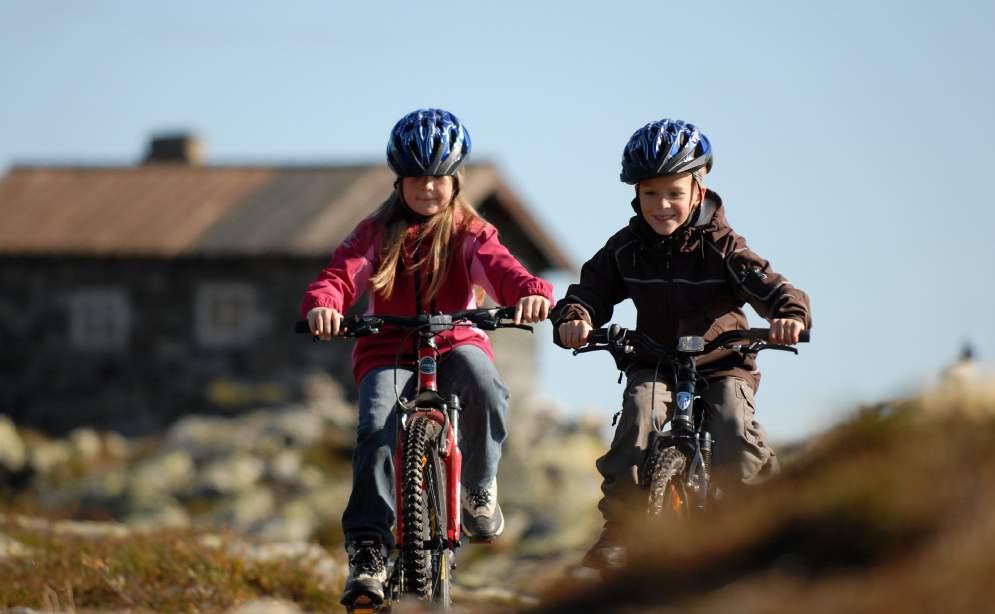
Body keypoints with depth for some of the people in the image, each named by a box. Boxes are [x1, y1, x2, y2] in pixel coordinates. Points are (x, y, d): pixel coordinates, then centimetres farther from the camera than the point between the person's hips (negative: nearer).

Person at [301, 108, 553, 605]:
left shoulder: (470, 233, 2)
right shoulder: (377, 233, 3)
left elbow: (499, 268, -17)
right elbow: (342, 274, -13)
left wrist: (532, 293, -42)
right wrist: (322, 303, -38)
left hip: (454, 344, 0)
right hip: (388, 352, 0)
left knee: (486, 389, -35)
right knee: (377, 428, -29)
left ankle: (479, 487, -8)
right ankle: (367, 550, -29)